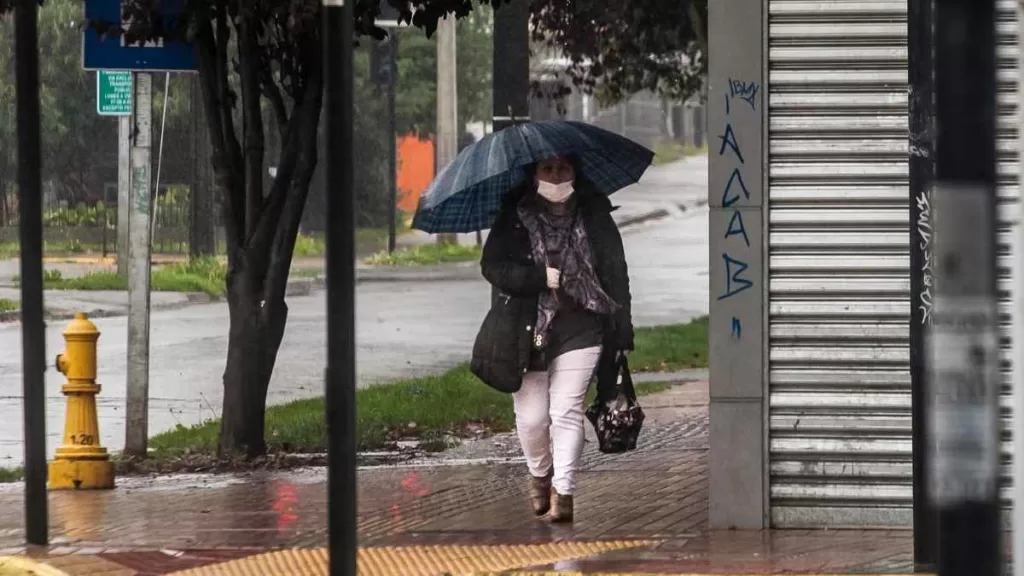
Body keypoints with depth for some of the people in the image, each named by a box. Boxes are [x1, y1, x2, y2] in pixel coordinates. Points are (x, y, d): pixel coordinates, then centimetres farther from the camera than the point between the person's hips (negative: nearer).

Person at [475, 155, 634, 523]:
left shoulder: (595, 217, 2)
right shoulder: (515, 219, 0)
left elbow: (615, 275, 4)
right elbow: (492, 267, -5)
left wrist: (622, 333, 1)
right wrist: (541, 278, -17)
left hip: (579, 330, 0)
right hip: (528, 333, 0)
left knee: (566, 411, -8)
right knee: (531, 417, 3)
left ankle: (563, 491, -2)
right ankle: (539, 475, 30)